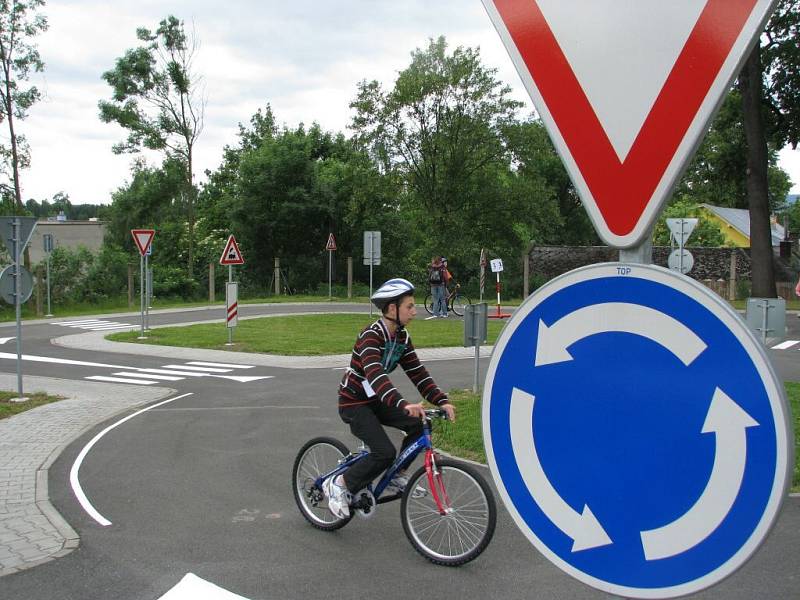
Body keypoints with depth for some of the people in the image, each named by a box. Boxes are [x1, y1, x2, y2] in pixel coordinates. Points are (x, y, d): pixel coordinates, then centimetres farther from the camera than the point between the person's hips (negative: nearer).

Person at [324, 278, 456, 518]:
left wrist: (442, 401, -15)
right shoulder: (371, 336, -25)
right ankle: (339, 484, -2)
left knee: (419, 424, -12)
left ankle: (396, 477, 5)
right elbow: (375, 374, -40)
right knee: (385, 453, -22)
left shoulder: (402, 336, 0)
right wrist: (404, 404, -53)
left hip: (376, 400, 8)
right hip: (354, 403, -8)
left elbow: (417, 373, -1)